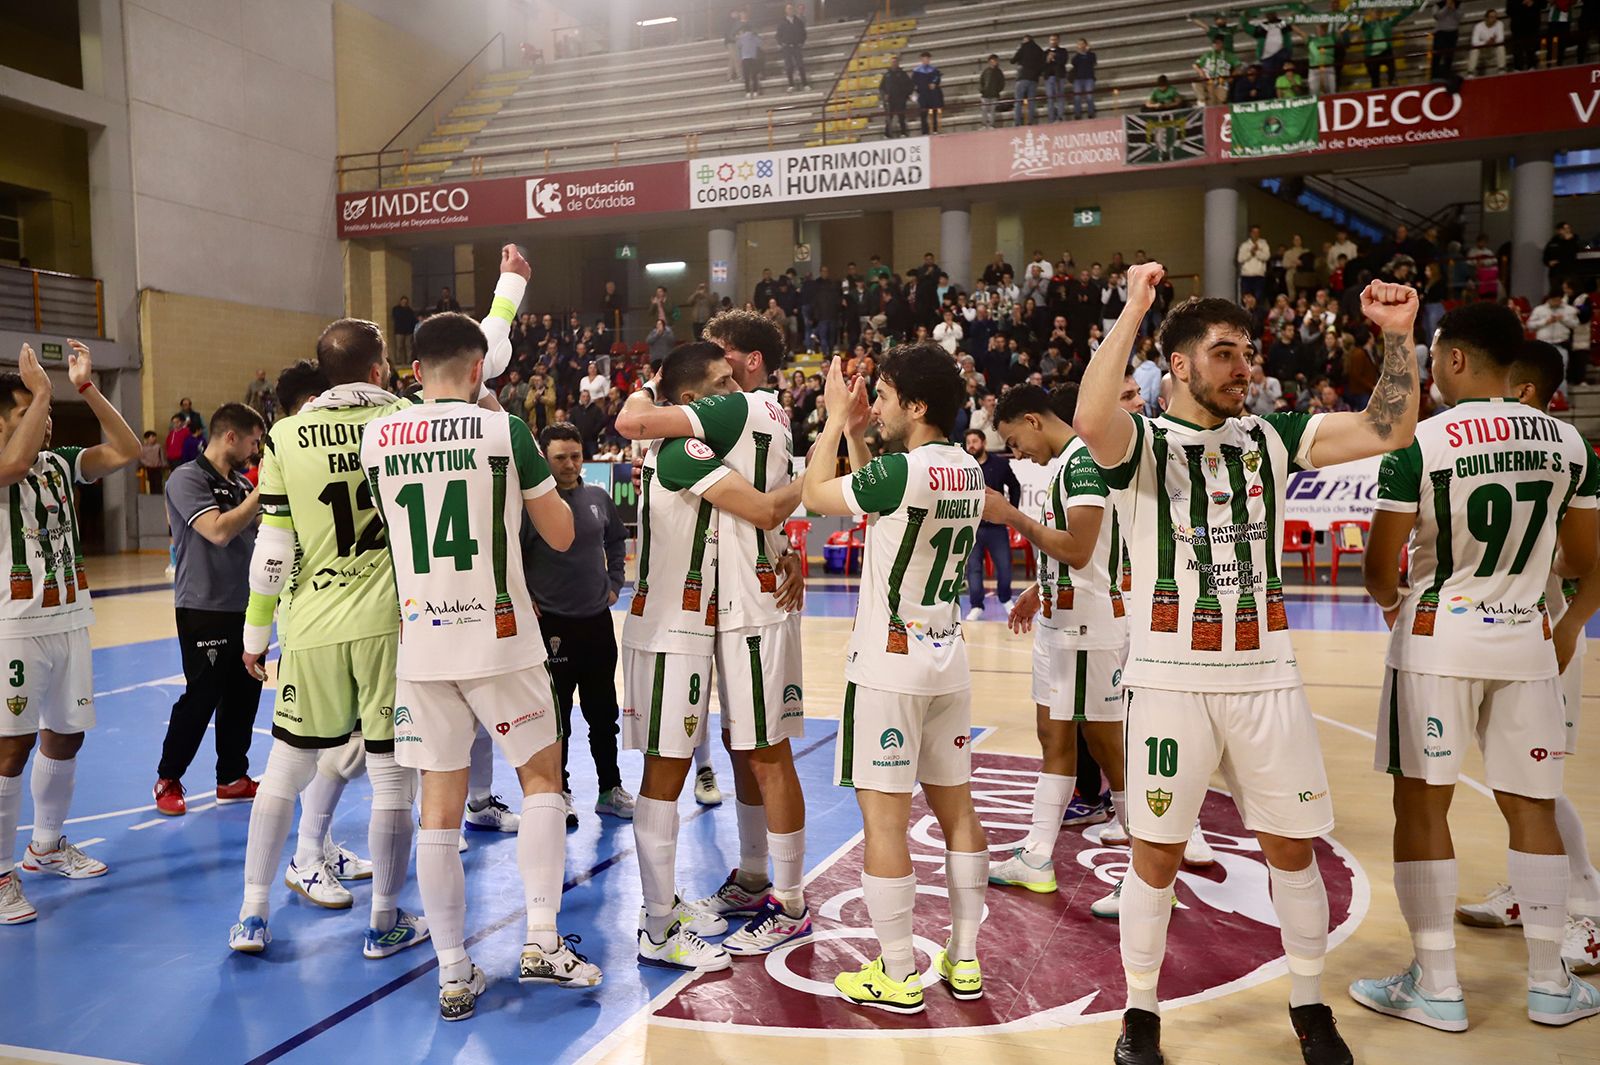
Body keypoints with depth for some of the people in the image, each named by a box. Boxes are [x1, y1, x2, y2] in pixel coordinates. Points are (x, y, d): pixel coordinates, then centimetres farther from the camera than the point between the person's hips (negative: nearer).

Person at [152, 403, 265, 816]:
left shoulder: (242, 483, 11)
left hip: (245, 607, 7)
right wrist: (261, 493, -17)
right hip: (204, 608, -7)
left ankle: (233, 778, 23)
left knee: (244, 693, 11)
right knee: (201, 697, -1)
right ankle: (168, 780, 17)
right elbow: (218, 531, -23)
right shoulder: (187, 479, -11)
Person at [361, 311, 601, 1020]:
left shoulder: (375, 438, 4)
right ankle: (541, 941, 11)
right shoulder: (504, 430, -7)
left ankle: (452, 973, 15)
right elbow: (561, 536, 1)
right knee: (541, 776, 14)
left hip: (419, 641, 3)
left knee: (439, 807, 9)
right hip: (498, 638, -3)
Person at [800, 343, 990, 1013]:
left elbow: (816, 496, -3)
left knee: (884, 817, 0)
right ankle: (964, 960, 24)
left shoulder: (902, 469, -18)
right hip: (947, 662, 8)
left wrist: (835, 420, 8)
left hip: (890, 665, -8)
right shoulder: (969, 471, 7)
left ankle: (897, 978, 9)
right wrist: (855, 431, 17)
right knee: (955, 807, 14)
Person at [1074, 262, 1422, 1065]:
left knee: (1291, 848, 13)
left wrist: (1398, 336, -9)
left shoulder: (1270, 437, 9)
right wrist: (1133, 310, -28)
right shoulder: (1141, 443, -4)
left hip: (1266, 676, 4)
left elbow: (1389, 431, 2)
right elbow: (1088, 417, -28)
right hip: (1171, 679, -4)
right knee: (1156, 853, 5)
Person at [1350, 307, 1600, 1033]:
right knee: (1531, 807, 14)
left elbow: (1380, 569, -10)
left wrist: (1391, 601, 13)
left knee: (1421, 806, 5)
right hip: (1525, 641, 5)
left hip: (1438, 639, -4)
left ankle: (1436, 986, 11)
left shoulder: (1418, 443, -12)